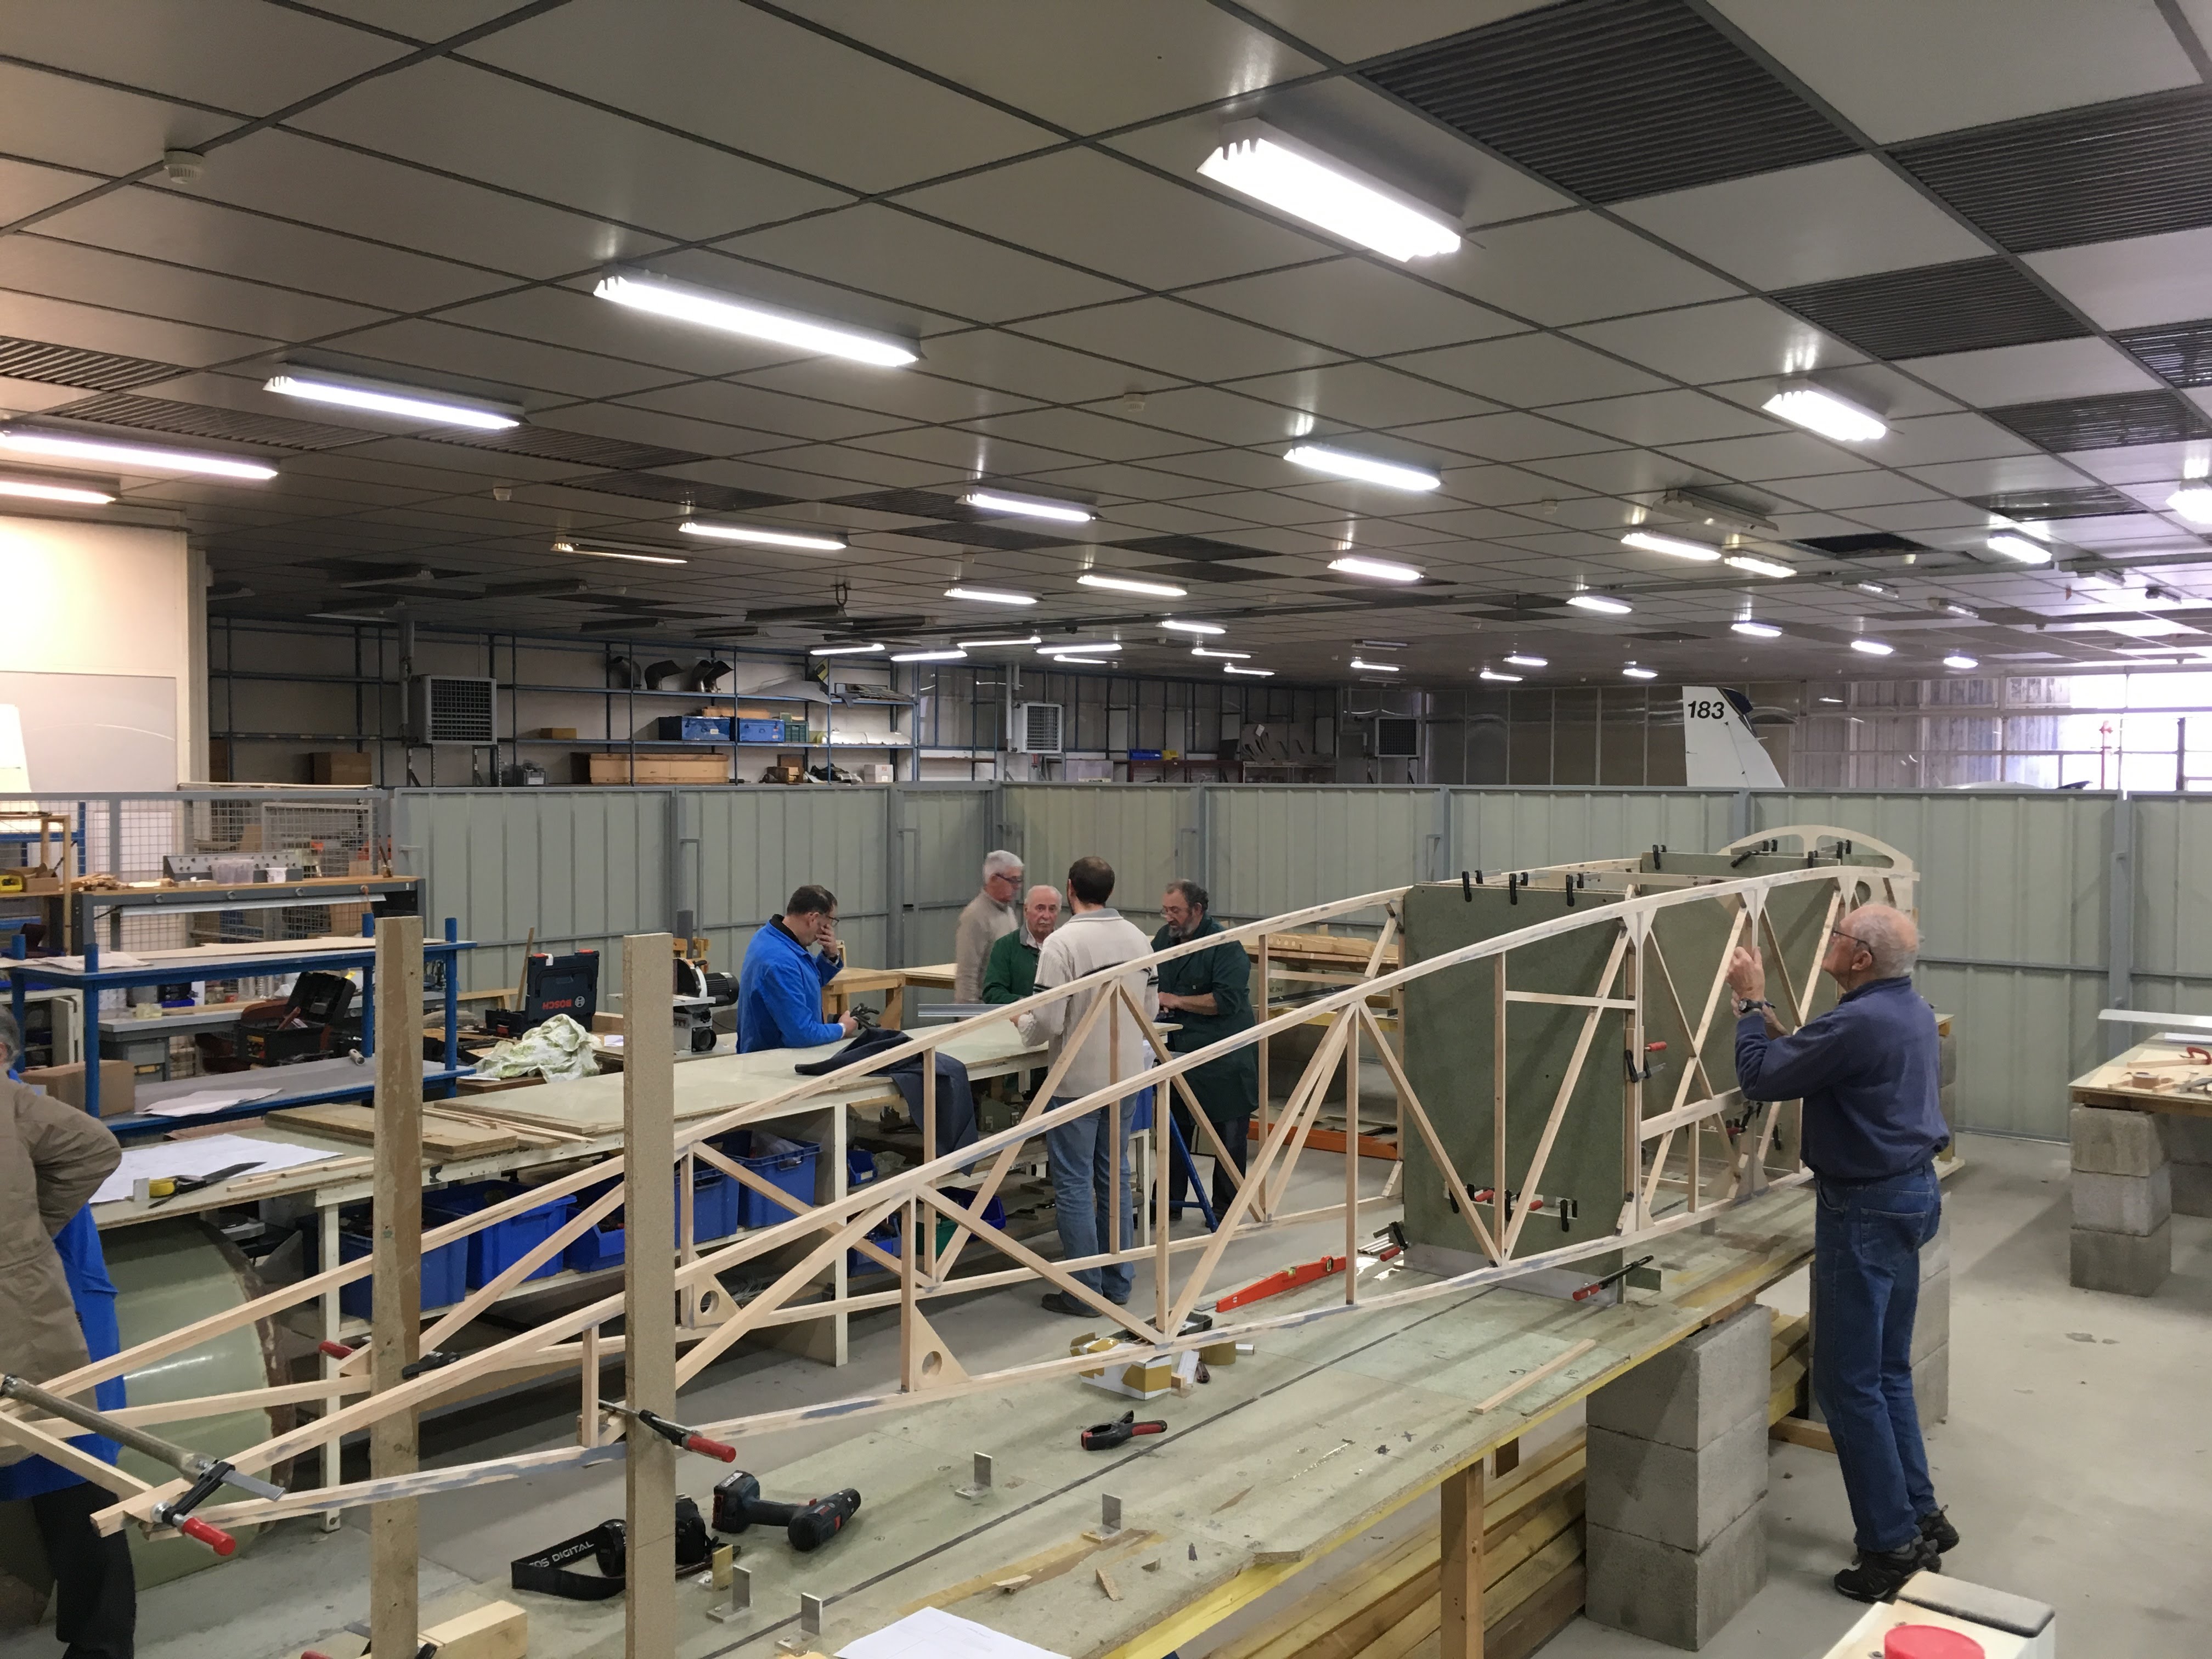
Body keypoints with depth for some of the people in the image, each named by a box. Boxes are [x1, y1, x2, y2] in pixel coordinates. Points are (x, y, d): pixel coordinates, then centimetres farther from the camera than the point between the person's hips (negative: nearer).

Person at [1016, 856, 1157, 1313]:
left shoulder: (1062, 942, -17)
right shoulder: (1137, 938, 2)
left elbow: (1049, 1023, -19)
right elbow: (1151, 1009, 8)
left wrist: (1022, 1023, 2)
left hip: (1077, 1081, -6)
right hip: (1126, 1077, 6)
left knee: (1075, 1186, 4)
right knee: (1115, 1179, 16)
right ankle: (1117, 1282, 24)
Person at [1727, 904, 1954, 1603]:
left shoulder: (1858, 1023, -24)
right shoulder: (1914, 1011, 7)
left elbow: (1761, 1076, -16)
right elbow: (1815, 1064, 16)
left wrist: (1752, 1003, -3)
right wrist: (1771, 1023, 9)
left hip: (1866, 1209, -10)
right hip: (1913, 1192, 10)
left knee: (1849, 1381, 0)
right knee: (1888, 1371, 19)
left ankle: (1893, 1545, 6)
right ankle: (1920, 1518, 27)